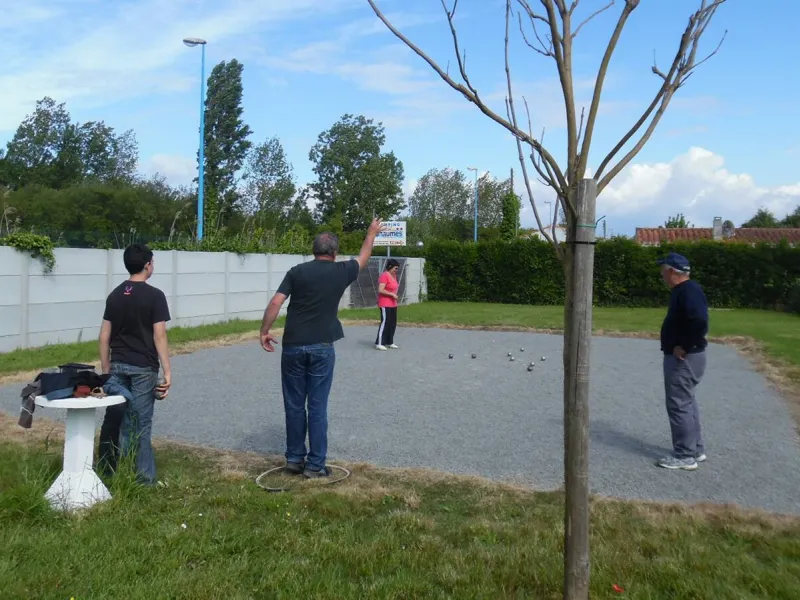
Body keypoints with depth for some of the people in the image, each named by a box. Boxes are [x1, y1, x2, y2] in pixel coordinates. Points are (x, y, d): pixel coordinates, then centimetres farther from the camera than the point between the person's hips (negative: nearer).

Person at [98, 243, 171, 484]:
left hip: (118, 366, 5)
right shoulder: (154, 295, -11)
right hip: (143, 368, -5)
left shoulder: (114, 295, 6)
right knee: (140, 424, 1)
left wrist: (105, 369, 14)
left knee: (114, 419, 14)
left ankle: (108, 471, 24)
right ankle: (144, 477, 8)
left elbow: (104, 336, 7)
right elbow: (159, 336, -15)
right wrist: (167, 371, -12)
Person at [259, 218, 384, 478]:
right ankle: (315, 464, 10)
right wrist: (372, 233, 38)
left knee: (294, 406, 12)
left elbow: (275, 303, -7)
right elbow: (362, 258, 22)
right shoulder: (342, 271, 1)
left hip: (293, 346, 1)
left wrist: (264, 331, 3)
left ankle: (294, 459, 21)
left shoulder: (297, 271, 0)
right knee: (317, 407, 4)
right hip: (321, 348, -1)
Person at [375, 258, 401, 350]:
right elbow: (380, 290, -22)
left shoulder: (394, 275, 12)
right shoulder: (384, 276, -15)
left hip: (393, 304, 9)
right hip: (385, 304, -9)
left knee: (393, 323, 11)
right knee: (385, 322, -8)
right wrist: (392, 294, -20)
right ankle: (379, 343, -4)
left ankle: (389, 342, 19)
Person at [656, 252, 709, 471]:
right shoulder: (682, 290, 12)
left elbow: (699, 323, -32)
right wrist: (679, 347, 9)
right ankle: (695, 449, 29)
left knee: (679, 404, -3)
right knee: (686, 402, 18)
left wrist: (684, 347, -23)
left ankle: (685, 456, 6)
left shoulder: (689, 291, -20)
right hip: (681, 357, 11)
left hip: (684, 358, -11)